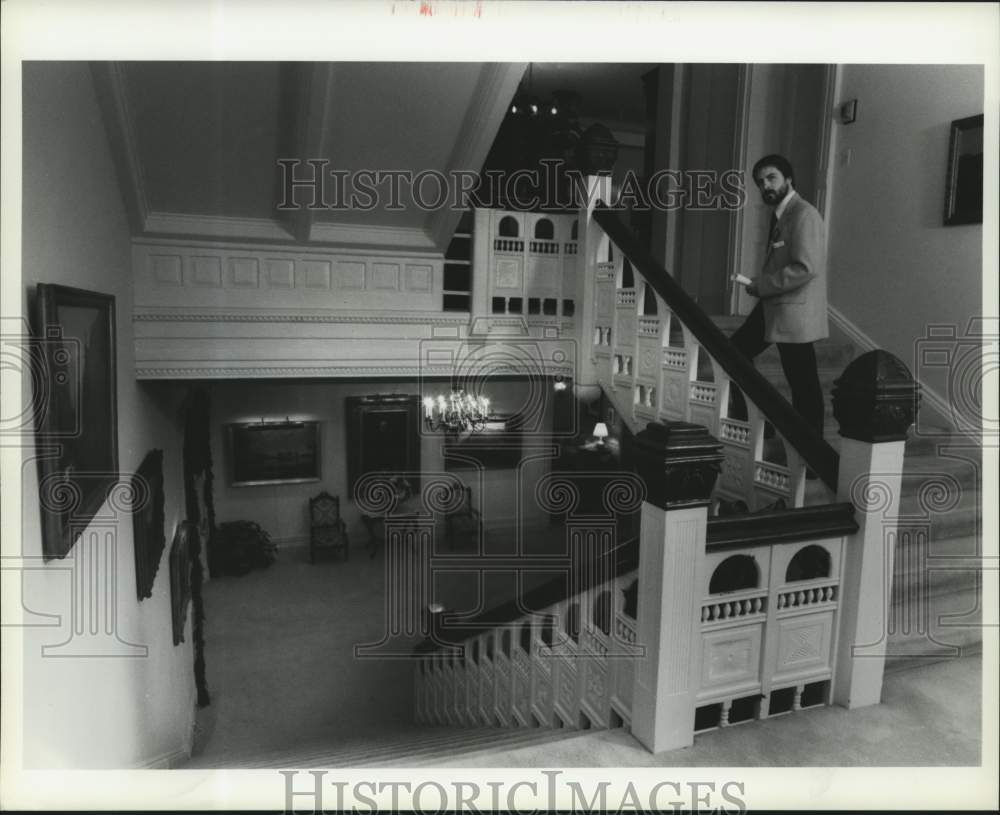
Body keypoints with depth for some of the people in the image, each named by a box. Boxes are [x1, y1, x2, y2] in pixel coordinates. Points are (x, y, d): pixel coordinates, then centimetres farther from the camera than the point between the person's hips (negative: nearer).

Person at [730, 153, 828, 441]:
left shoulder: (804, 215, -15)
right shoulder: (780, 214, 14)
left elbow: (806, 268, -25)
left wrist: (761, 286, -17)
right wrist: (761, 285, 5)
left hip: (794, 313, -10)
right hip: (772, 308, 10)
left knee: (803, 384, -1)